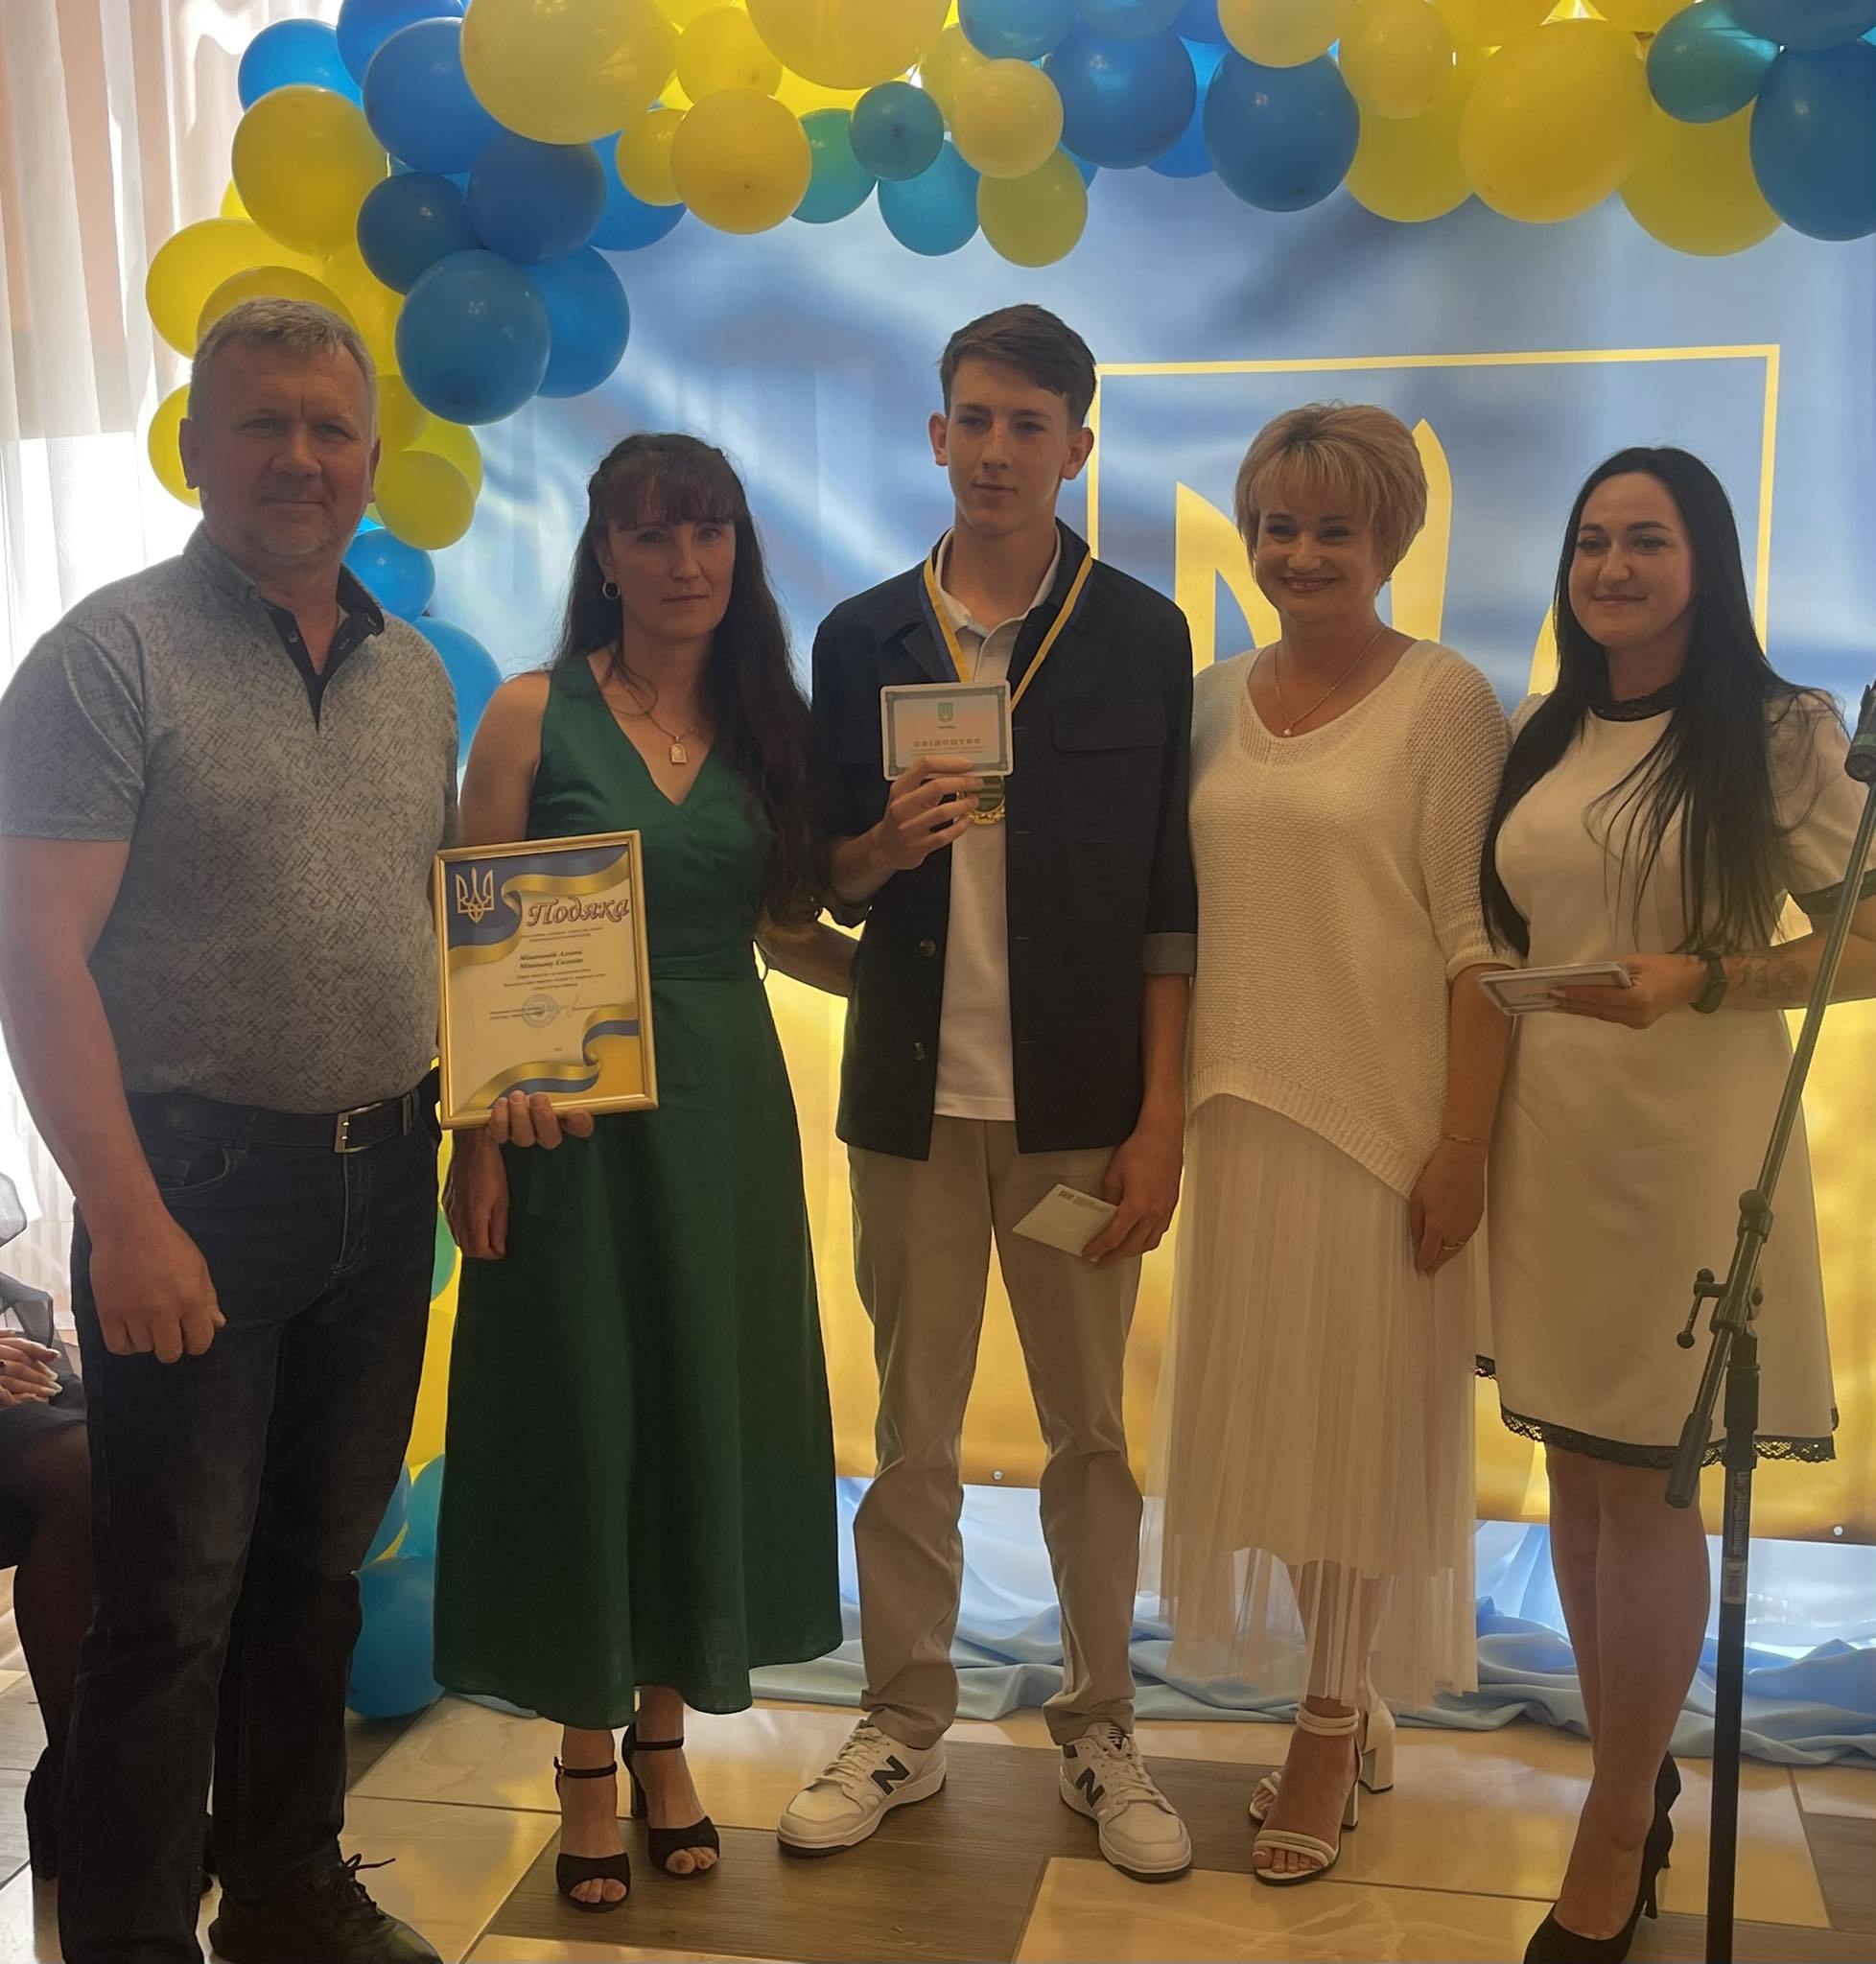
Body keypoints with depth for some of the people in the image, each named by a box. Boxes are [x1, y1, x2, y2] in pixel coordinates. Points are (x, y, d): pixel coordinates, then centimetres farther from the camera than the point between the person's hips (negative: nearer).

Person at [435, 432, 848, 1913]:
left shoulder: (770, 722, 6)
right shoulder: (535, 714, -4)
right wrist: (478, 1137, -12)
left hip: (726, 1110, 4)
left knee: (709, 1409, 10)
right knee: (578, 1415, 5)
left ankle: (666, 1732, 30)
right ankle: (588, 1762, 23)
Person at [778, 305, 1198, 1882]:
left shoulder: (1142, 636, 1)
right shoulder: (863, 638, 5)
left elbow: (1169, 902, 0)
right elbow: (819, 880, 9)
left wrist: (1160, 1122, -5)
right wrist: (886, 844, -14)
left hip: (1080, 1105, -1)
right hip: (914, 1099, 1)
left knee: (1092, 1429, 9)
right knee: (912, 1433, 10)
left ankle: (1101, 1733, 24)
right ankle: (904, 1728, 25)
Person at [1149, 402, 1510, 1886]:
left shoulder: (1445, 699, -7)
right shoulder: (1217, 699, 8)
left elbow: (1480, 941, -11)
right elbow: (1180, 910, 11)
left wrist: (1462, 1141, -15)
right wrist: (1167, 1108, 7)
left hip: (1386, 1120, -5)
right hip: (1243, 1109, 5)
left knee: (1363, 1416, 6)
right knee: (1267, 1415, 12)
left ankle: (1331, 1726, 24)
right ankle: (1349, 1709, 30)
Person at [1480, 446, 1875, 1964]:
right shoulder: (1541, 740, 10)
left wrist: (1697, 982, -20)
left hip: (1686, 1144, -5)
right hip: (1545, 1138, 5)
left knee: (1645, 1487, 2)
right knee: (1577, 1473, 12)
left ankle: (1615, 1835, 17)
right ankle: (1640, 1772, 31)